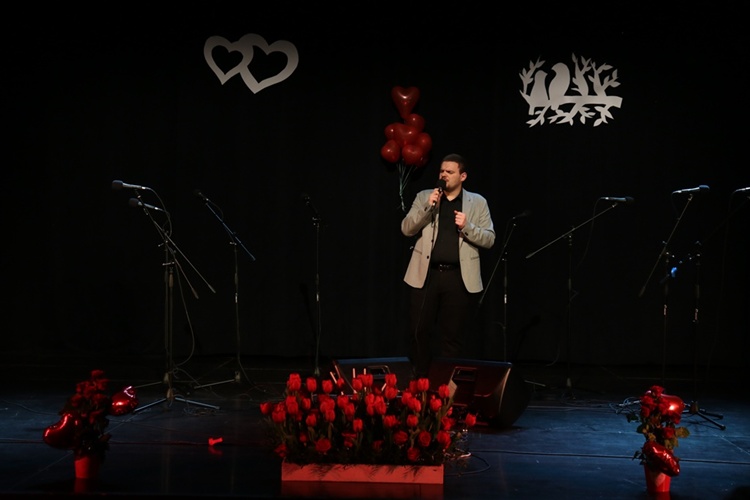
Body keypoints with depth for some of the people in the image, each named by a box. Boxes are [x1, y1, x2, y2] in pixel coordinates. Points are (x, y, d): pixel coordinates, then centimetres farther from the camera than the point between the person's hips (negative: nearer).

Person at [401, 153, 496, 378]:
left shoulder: (477, 202, 7)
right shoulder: (424, 197, 9)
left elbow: (489, 239, 2)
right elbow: (406, 229, -1)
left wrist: (467, 227, -14)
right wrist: (428, 207, -12)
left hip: (459, 277, -1)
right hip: (426, 274, 1)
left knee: (452, 334, 4)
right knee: (419, 331, 1)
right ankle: (419, 380, 14)